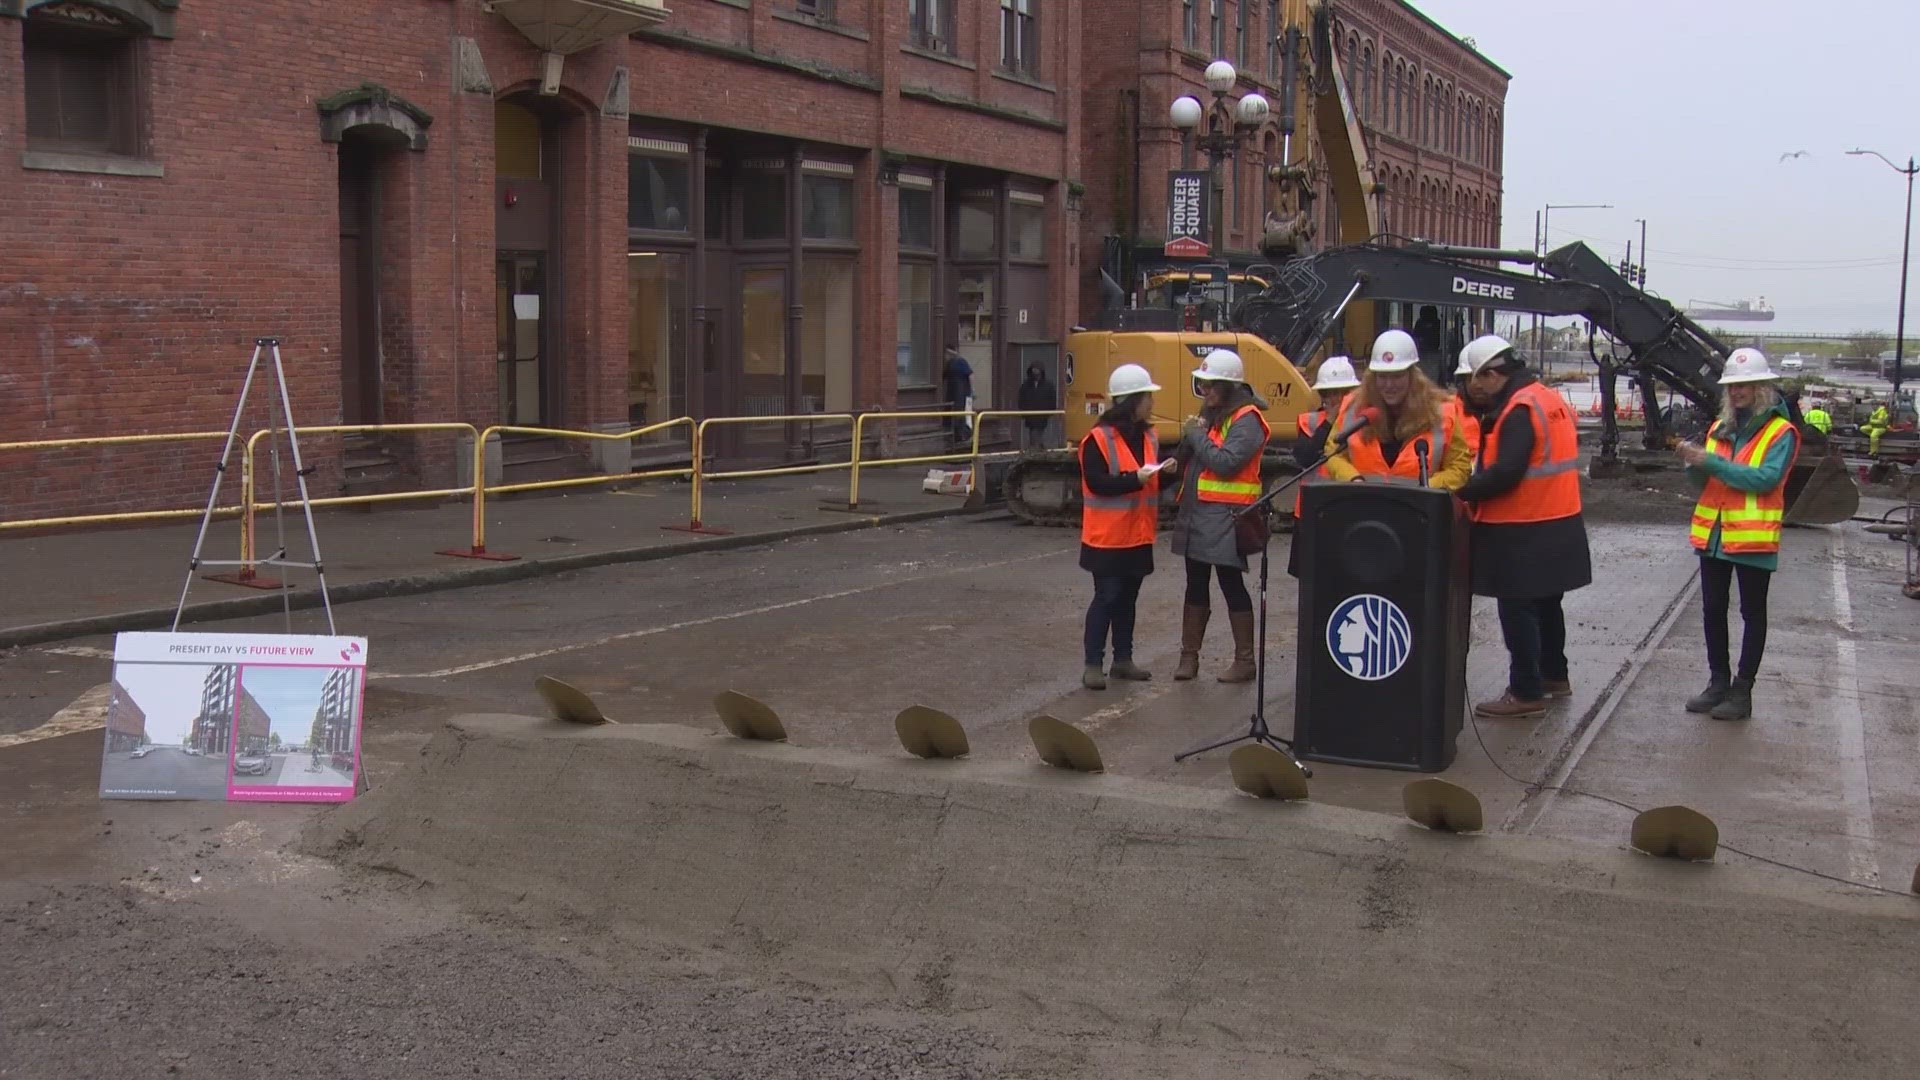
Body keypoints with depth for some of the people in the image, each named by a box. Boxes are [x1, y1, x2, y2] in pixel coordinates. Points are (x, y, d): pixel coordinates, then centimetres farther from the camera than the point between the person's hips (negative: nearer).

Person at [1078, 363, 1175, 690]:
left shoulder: (1148, 435, 9)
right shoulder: (1098, 438, -14)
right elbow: (1096, 482, -21)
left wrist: (1165, 472, -3)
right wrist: (1134, 479, -28)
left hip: (1138, 535, 7)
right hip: (1108, 536, -7)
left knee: (1128, 597, 14)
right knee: (1106, 597, -4)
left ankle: (1123, 659, 24)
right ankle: (1093, 664, 3)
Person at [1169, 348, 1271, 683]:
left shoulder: (1246, 419, -11)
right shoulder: (1211, 413, 15)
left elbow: (1225, 462, -23)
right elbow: (1189, 458, 19)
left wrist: (1197, 435, -12)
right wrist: (1187, 440, -2)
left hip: (1225, 517, -8)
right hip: (1197, 512, 8)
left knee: (1231, 585, -3)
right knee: (1196, 585, 12)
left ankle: (1244, 661, 6)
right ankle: (1189, 655, 19)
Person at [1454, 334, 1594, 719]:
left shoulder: (1519, 410, -20)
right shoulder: (1550, 399, 10)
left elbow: (1505, 473, -26)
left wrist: (1461, 492, -17)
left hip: (1523, 533, -10)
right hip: (1558, 524, 10)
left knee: (1518, 611, -2)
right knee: (1546, 604, 22)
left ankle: (1526, 693, 3)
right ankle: (1554, 676, 36)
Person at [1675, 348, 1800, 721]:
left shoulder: (1781, 432, -7)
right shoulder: (1720, 429, 11)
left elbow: (1766, 478, -21)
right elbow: (1704, 483, 10)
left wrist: (1713, 462, -24)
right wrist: (1694, 464, -12)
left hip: (1753, 537, -6)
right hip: (1713, 534, 6)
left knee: (1752, 614, 5)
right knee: (1713, 610, 12)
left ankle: (1741, 691, 9)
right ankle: (1718, 682, 23)